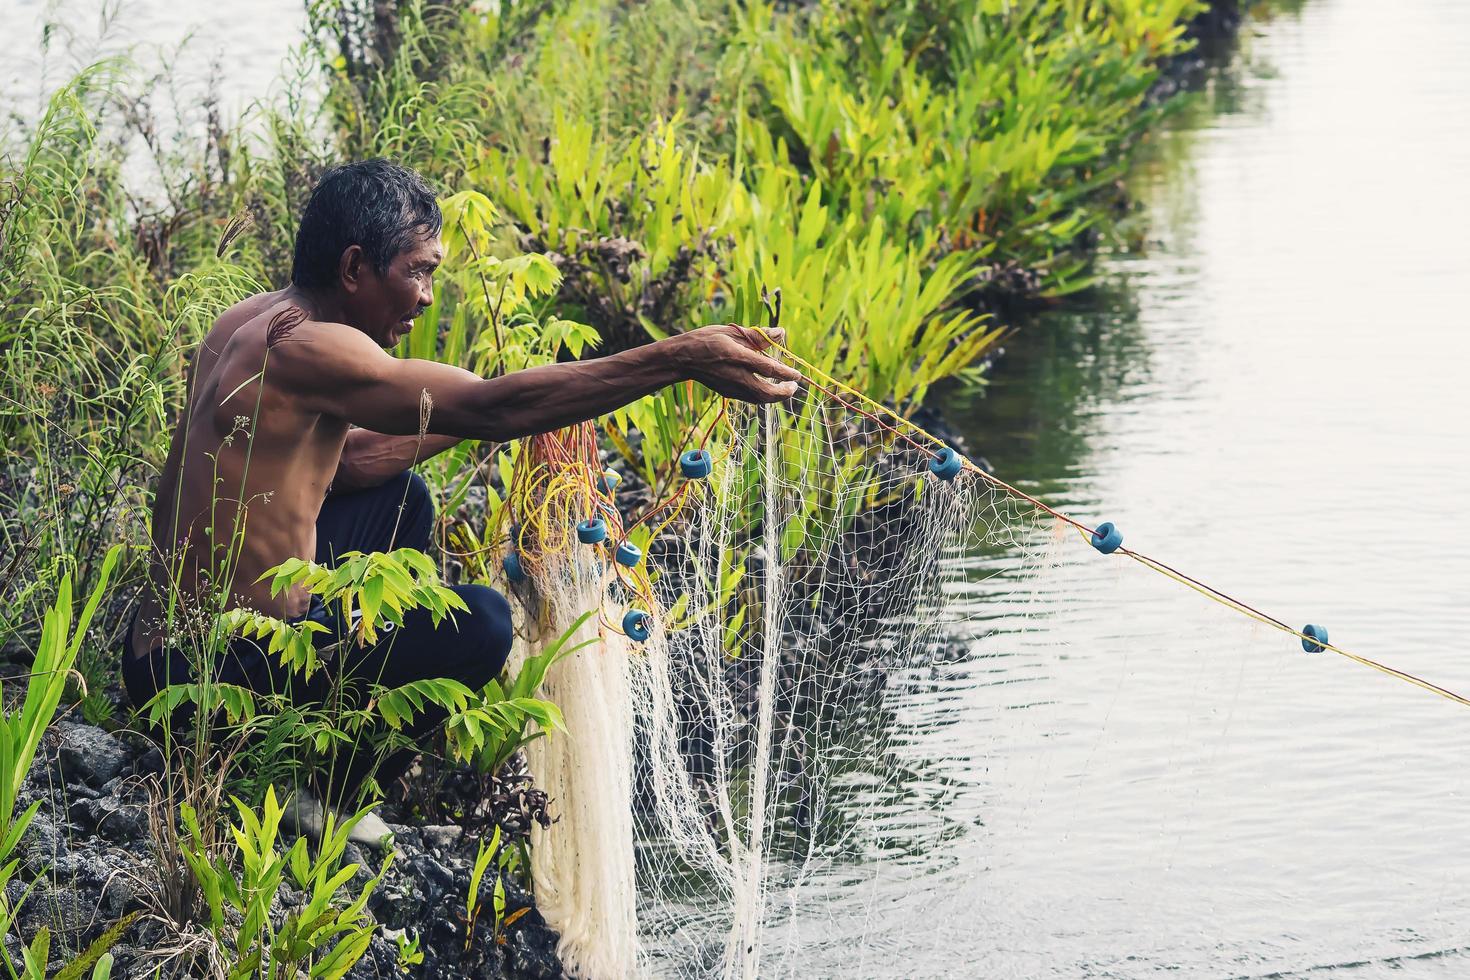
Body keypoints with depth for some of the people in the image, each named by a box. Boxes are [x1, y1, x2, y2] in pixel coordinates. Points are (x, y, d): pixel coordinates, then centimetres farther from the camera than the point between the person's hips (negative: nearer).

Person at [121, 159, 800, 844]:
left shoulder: (249, 323, 8)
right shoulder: (300, 347, -23)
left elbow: (341, 461, 18)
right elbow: (490, 411, -29)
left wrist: (476, 412, 8)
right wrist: (682, 360, -32)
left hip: (165, 642, 10)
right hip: (207, 678, -10)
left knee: (398, 500, 26)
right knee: (480, 625, -17)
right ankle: (309, 795, 1)